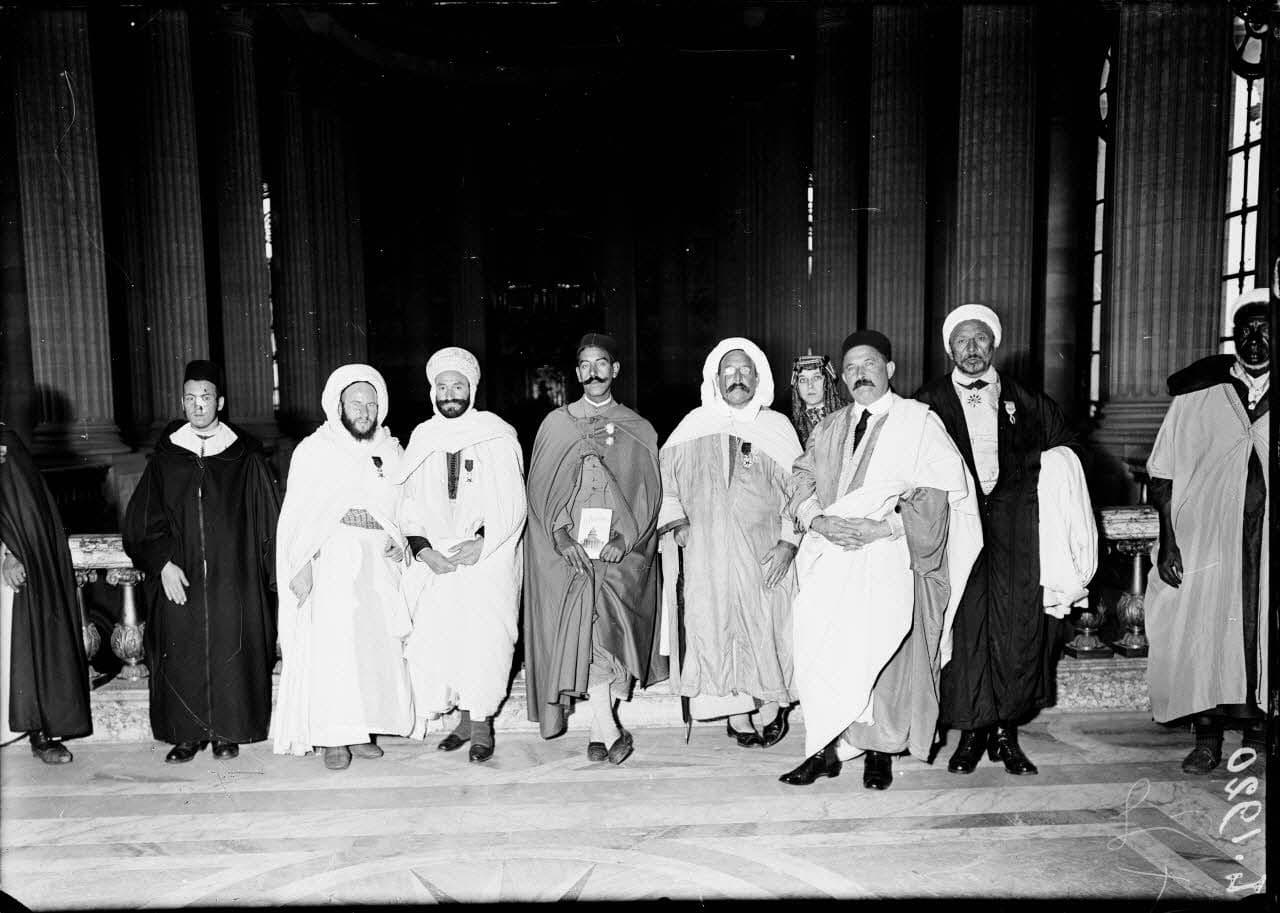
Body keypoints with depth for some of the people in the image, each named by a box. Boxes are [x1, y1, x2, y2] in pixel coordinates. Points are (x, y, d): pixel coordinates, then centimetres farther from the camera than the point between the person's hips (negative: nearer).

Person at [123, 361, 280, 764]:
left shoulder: (246, 457, 1)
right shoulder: (165, 457, 5)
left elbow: (267, 520, 2)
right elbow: (141, 521, 5)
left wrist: (275, 573, -3)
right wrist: (162, 563, -8)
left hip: (233, 579, -1)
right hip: (178, 579, 1)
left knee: (230, 653, 4)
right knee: (181, 657, 5)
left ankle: (227, 732, 20)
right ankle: (187, 734, 20)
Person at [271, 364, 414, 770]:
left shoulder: (391, 452, 13)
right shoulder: (314, 451, 2)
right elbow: (297, 515, -2)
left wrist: (399, 544, 1)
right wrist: (301, 565, -11)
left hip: (378, 562, 4)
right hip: (331, 559, -3)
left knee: (376, 645, 2)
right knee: (332, 646, -6)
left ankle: (362, 729, 13)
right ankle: (334, 739, 3)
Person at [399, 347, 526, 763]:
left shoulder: (498, 436, 0)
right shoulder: (422, 438, 10)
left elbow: (512, 504, -3)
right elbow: (410, 504, 9)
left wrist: (480, 543, -14)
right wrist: (424, 550, -5)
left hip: (488, 559, -3)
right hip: (434, 561, 3)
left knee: (483, 639, -8)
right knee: (434, 640, -1)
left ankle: (481, 724, 7)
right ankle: (466, 718, 14)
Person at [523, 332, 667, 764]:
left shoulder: (639, 431, 12)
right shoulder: (555, 424, 12)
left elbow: (649, 495, 7)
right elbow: (540, 490, 6)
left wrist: (623, 538, -9)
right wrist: (562, 536, -9)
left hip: (622, 548, 0)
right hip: (567, 548, 0)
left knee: (604, 619, -17)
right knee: (588, 623, -14)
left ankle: (599, 730, -2)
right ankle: (608, 729, -2)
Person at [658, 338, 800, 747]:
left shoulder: (778, 427, 6)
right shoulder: (694, 425, 9)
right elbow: (665, 475, 13)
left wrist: (788, 542, -8)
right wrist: (674, 520, 1)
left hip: (763, 554, -1)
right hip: (706, 552, 1)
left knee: (765, 625, -1)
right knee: (713, 625, 0)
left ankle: (770, 706, 20)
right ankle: (736, 712, 14)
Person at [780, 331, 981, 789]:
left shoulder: (919, 422, 3)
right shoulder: (828, 429, 18)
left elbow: (938, 492, -6)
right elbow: (802, 479, 11)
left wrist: (884, 526, -15)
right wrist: (818, 519, -9)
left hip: (890, 558, -3)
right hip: (832, 556, 4)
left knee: (883, 653, -6)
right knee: (822, 650, -4)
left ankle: (879, 751, 12)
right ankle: (827, 749, 8)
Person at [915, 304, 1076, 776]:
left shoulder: (1028, 402, 14)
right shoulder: (927, 403, 9)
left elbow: (1064, 455, 19)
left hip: (1016, 528, 2)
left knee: (1019, 625, 0)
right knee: (962, 625, -5)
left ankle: (1006, 731, 12)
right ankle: (970, 731, 7)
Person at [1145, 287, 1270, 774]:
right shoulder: (1197, 395, 4)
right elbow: (1162, 476, 2)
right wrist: (1168, 540, -6)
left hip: (1264, 546, 1)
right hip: (1203, 541, -1)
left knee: (1260, 635, 5)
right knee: (1201, 634, 1)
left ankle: (1257, 731, 23)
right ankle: (1207, 740, 14)